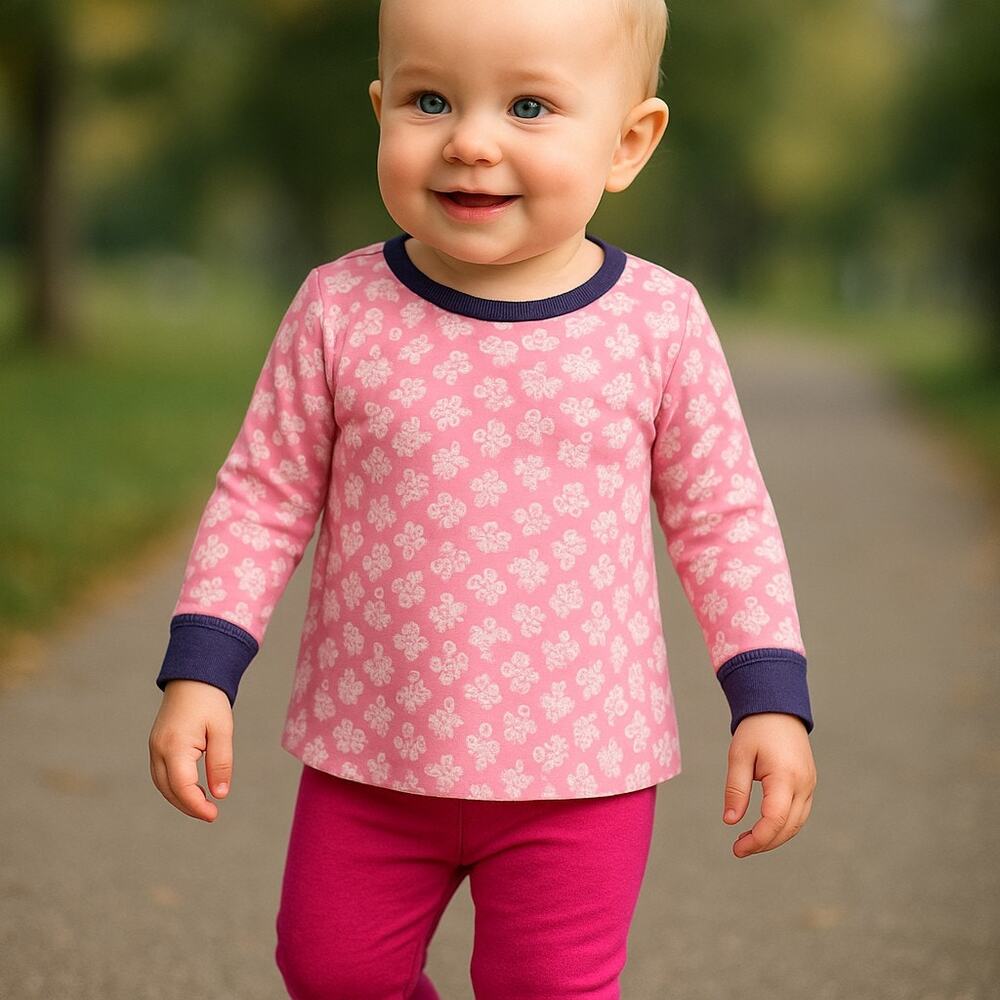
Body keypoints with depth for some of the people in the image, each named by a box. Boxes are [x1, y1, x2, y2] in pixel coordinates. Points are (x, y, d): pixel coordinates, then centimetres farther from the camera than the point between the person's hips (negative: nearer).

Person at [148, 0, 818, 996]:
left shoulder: (659, 323, -9)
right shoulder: (339, 313, -9)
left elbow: (720, 515, 1)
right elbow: (263, 496, 1)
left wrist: (771, 697, -2)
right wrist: (198, 670, -4)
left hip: (580, 762, -1)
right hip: (367, 752, 1)